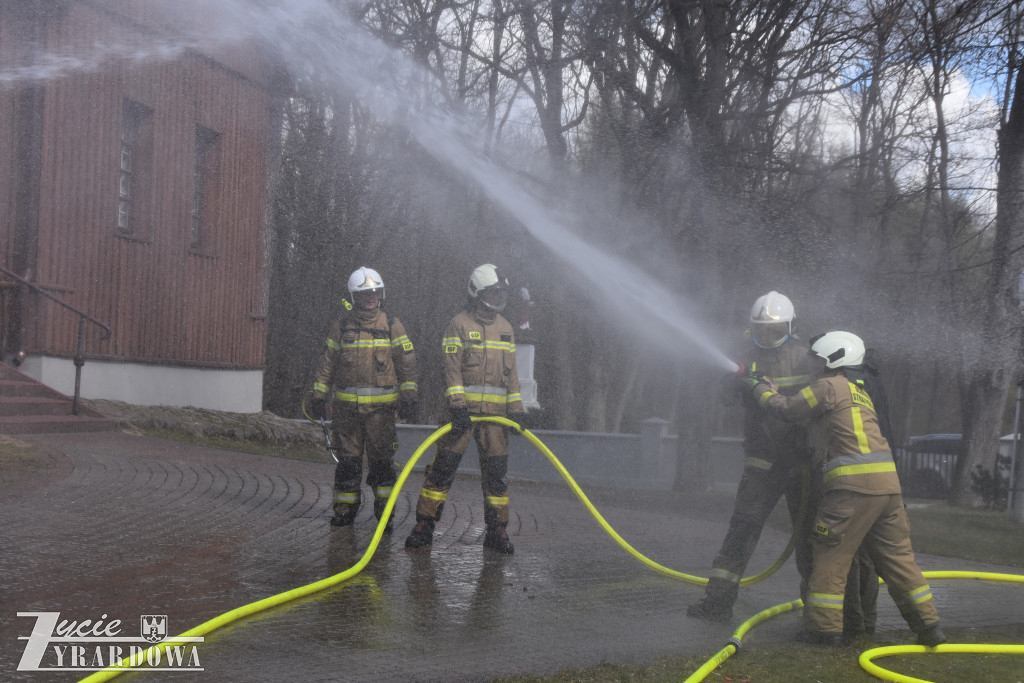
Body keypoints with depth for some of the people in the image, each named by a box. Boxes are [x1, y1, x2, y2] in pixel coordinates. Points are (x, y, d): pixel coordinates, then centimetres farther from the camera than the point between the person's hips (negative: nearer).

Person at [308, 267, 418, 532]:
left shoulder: (392, 325, 5)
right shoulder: (342, 325, 8)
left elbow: (407, 362, 5)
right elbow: (327, 361, 11)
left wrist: (409, 398, -2)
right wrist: (319, 396, 7)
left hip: (382, 404, -1)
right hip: (347, 404, 1)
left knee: (381, 458, -2)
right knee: (348, 458, 5)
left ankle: (385, 510, 6)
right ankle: (345, 509, 15)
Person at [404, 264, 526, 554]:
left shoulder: (505, 328, 16)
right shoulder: (459, 325, -2)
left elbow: (511, 372, 18)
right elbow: (452, 369, -9)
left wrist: (516, 409, 12)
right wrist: (458, 406, -18)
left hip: (495, 410, 5)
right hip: (463, 408, -5)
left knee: (496, 469, 4)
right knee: (444, 465, -5)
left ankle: (496, 531, 11)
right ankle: (424, 526, 1)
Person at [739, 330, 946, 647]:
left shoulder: (828, 386, 0)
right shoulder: (860, 392, 28)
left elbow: (787, 409, 4)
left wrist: (757, 386, 20)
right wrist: (768, 387, 35)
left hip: (852, 484, -8)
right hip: (886, 483, 8)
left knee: (830, 554, 1)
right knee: (896, 556, 12)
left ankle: (824, 628, 3)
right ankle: (929, 626, 12)